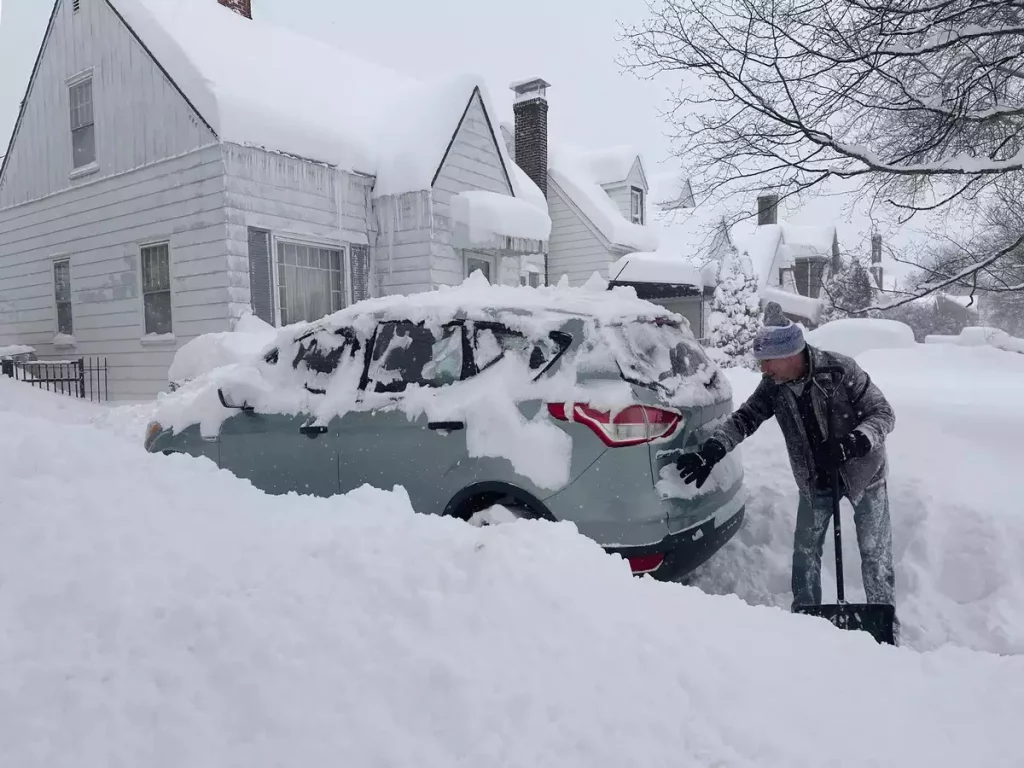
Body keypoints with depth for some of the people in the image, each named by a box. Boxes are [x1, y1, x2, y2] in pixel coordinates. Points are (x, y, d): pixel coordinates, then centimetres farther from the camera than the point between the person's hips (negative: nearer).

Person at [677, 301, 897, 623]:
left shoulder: (840, 370, -27)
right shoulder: (774, 385, -14)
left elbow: (884, 414, -20)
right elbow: (744, 418, -15)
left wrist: (849, 445, -36)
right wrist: (710, 451, -31)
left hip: (863, 471, -4)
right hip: (816, 479, 4)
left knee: (875, 552, 4)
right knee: (805, 550, 8)